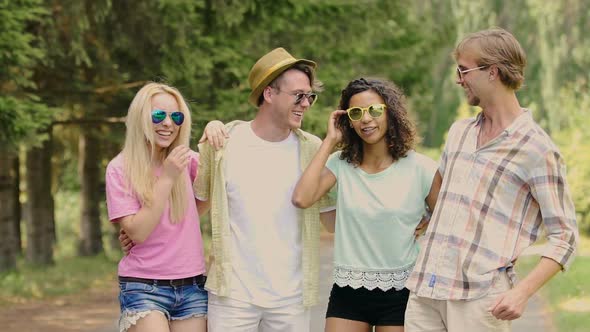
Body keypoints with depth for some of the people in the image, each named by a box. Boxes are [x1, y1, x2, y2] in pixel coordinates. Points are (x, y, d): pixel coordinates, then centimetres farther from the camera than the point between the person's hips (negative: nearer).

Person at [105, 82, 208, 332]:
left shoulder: (186, 160, 7)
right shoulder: (120, 169, -5)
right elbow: (137, 232, -12)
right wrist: (167, 179, -16)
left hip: (192, 287, 4)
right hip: (144, 288, -4)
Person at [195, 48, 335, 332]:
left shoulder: (312, 149, 2)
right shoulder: (223, 143, -1)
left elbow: (332, 215, 8)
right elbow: (196, 203, 10)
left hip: (291, 298, 1)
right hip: (232, 294, -1)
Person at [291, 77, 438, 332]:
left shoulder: (420, 168, -3)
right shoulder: (340, 164, 3)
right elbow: (302, 198, -14)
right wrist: (329, 141, -6)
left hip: (399, 293, -2)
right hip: (347, 292, 2)